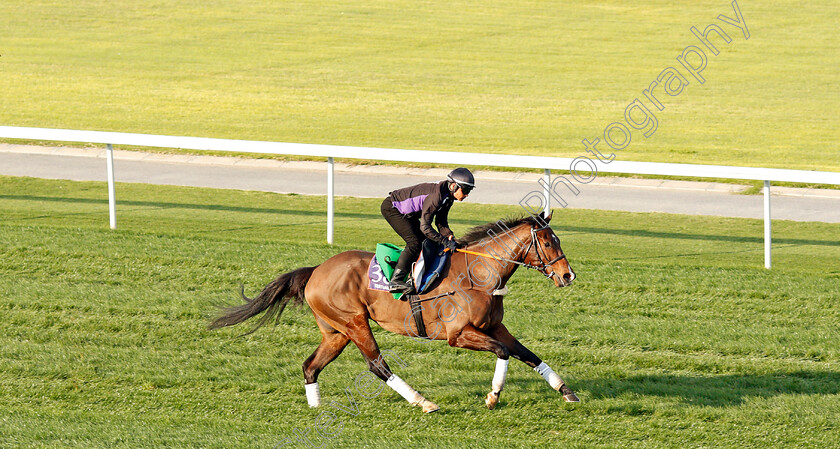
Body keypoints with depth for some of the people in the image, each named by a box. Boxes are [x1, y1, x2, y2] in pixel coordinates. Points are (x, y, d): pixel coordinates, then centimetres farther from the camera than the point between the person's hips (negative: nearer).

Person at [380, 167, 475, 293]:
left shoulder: (448, 197, -3)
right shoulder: (436, 196, -32)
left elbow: (441, 222, 4)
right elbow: (425, 227, -31)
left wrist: (449, 236, -13)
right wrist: (445, 241, -31)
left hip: (406, 213, 10)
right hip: (391, 208, -10)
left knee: (425, 241, 9)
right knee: (415, 242, -20)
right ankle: (396, 280, -23)